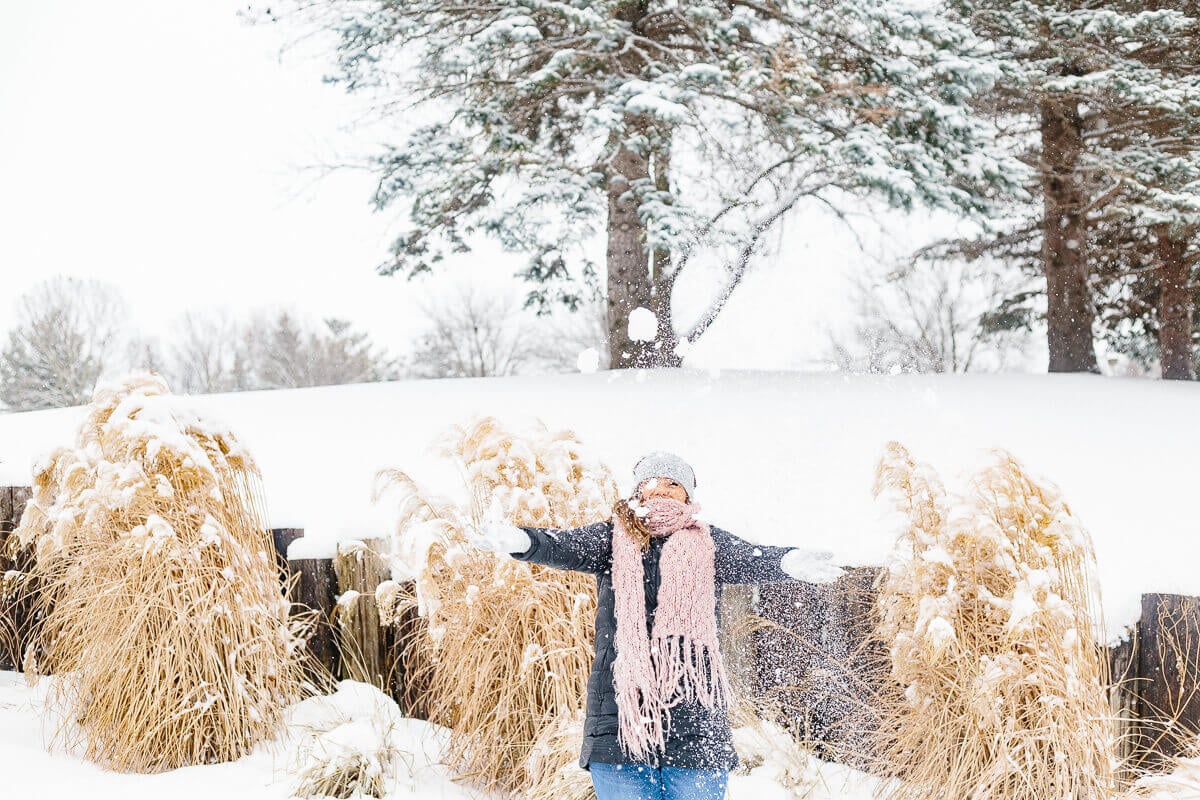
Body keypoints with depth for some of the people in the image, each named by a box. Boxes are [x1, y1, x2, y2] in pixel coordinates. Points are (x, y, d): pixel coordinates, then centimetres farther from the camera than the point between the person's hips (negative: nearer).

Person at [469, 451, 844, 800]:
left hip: (696, 723, 0)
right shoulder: (613, 538, 10)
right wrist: (521, 541, -32)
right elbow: (565, 547, -8)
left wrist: (789, 562, -35)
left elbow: (752, 560, -10)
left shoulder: (708, 543, 9)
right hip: (619, 716, 0)